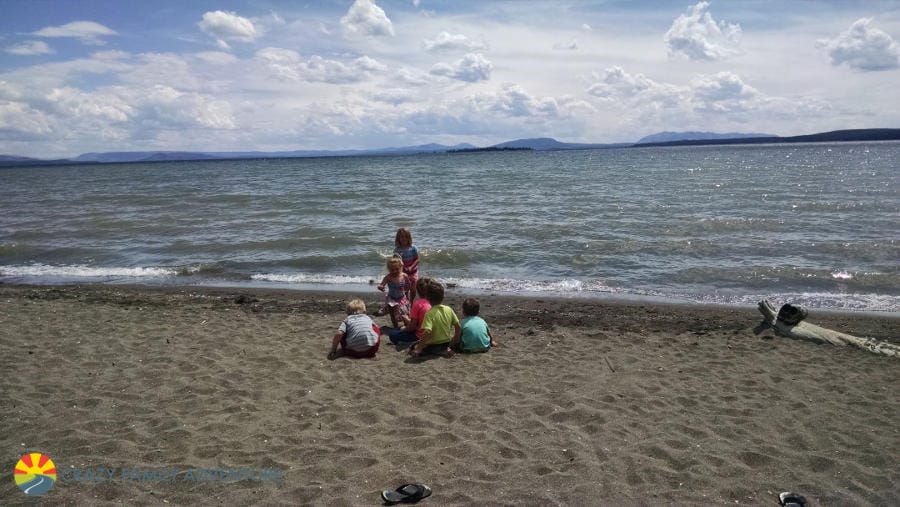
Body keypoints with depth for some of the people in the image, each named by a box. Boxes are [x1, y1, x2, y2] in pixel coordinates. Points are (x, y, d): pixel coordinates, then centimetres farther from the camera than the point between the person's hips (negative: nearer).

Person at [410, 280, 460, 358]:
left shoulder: (430, 313, -22)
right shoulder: (449, 310, -6)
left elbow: (427, 332, -32)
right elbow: (458, 326, 1)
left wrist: (418, 348, -25)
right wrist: (456, 338, 20)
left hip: (434, 345, -7)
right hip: (446, 343, 7)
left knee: (412, 348, 6)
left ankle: (439, 352, -7)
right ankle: (445, 350, 8)